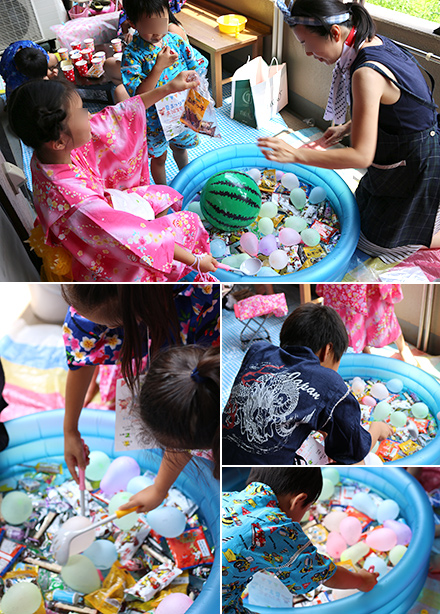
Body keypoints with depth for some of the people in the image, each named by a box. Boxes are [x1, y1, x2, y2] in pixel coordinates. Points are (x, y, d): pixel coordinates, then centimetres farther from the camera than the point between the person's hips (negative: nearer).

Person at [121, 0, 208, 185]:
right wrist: (158, 67, -39)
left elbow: (199, 66, -2)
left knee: (180, 147, 30)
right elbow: (139, 95, -31)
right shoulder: (132, 54, -24)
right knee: (159, 157, 18)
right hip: (155, 119, -4)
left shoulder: (176, 41, -10)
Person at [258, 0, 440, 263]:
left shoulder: (367, 74, -33)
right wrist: (346, 128, 4)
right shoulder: (375, 42, -4)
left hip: (416, 161, -9)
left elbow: (361, 156, -32)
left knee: (374, 241, 8)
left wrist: (296, 155, -31)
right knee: (363, 207, 26)